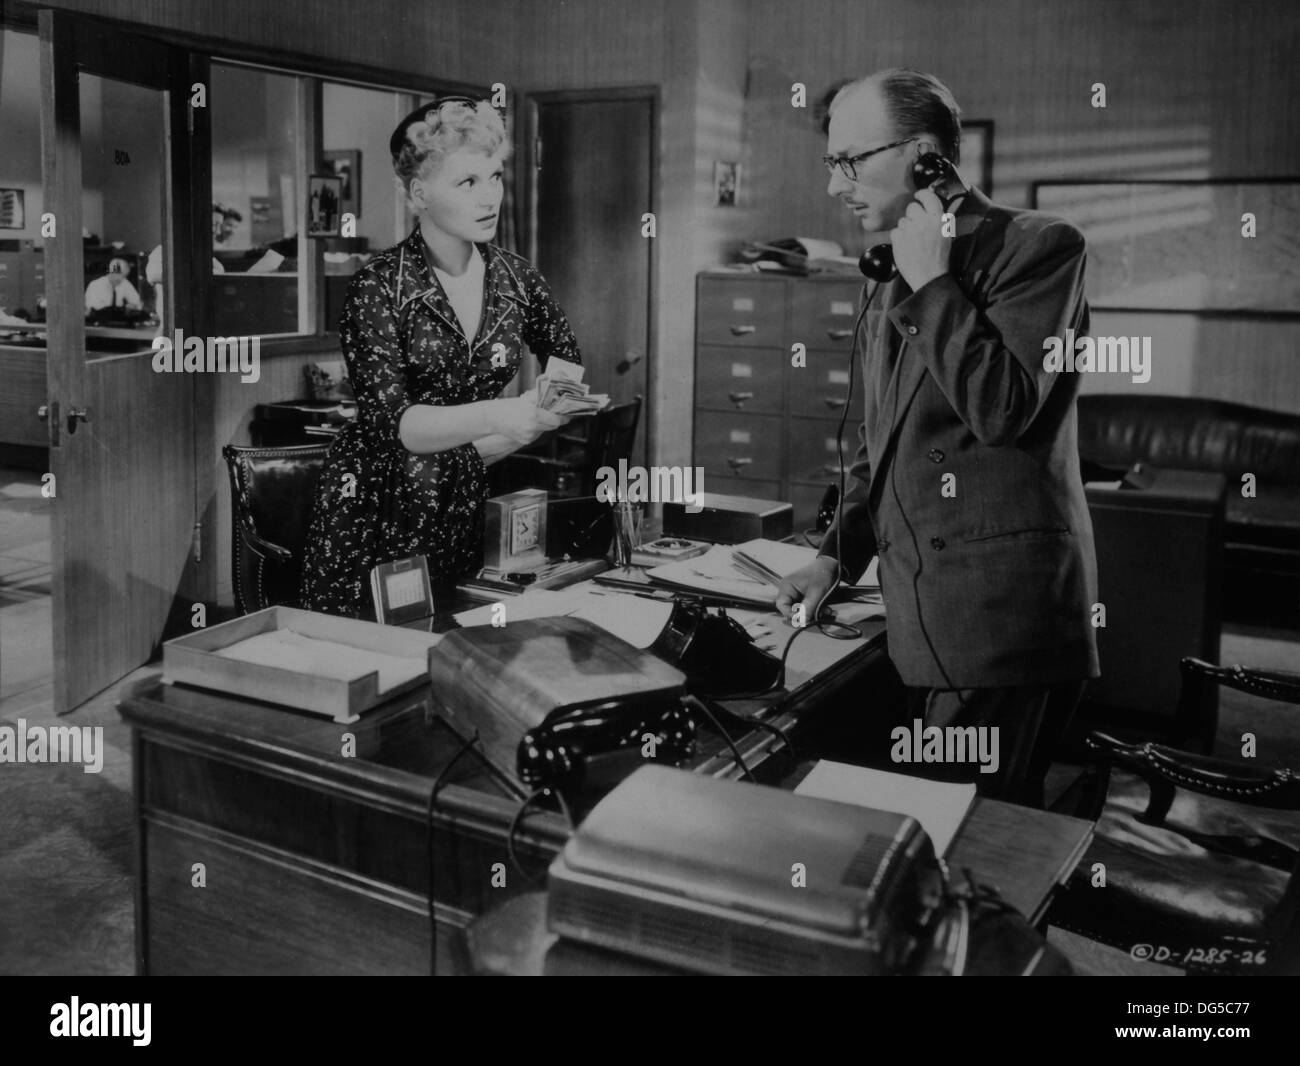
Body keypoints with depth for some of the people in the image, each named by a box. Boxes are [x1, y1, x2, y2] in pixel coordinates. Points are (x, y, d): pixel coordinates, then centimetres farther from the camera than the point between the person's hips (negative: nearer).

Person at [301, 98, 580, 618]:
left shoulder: (515, 277, 2)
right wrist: (496, 415, -34)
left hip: (463, 507, 4)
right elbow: (388, 421, -19)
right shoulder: (379, 286, -11)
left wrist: (495, 444, -1)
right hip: (376, 511, -3)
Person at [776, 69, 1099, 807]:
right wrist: (839, 555, 13)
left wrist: (933, 284, -11)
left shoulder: (1039, 245, -6)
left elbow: (1003, 408, -19)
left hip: (1002, 610, -7)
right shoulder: (898, 280, 17)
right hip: (928, 615, 7)